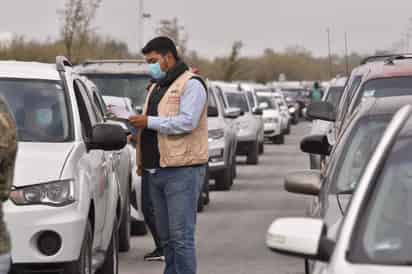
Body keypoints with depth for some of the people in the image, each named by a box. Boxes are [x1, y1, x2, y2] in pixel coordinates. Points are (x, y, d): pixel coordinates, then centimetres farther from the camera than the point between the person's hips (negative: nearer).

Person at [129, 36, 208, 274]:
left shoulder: (191, 84, -6)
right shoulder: (158, 87, 23)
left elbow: (187, 122, -19)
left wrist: (149, 122, -15)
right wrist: (139, 132, 12)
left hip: (182, 170, -9)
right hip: (156, 170, 9)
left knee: (181, 235, -11)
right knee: (166, 236, 11)